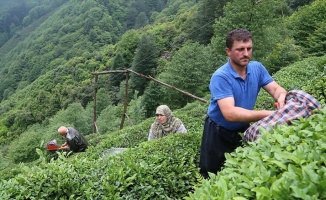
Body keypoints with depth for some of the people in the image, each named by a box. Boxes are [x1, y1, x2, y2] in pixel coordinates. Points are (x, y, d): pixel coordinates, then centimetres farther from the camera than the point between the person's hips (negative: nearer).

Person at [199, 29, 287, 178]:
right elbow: (230, 114, -37)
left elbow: (276, 89, -7)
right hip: (219, 134, -5)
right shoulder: (220, 77, -27)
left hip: (243, 131, 5)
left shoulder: (257, 68, -7)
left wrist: (282, 97, -34)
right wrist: (268, 114, -44)